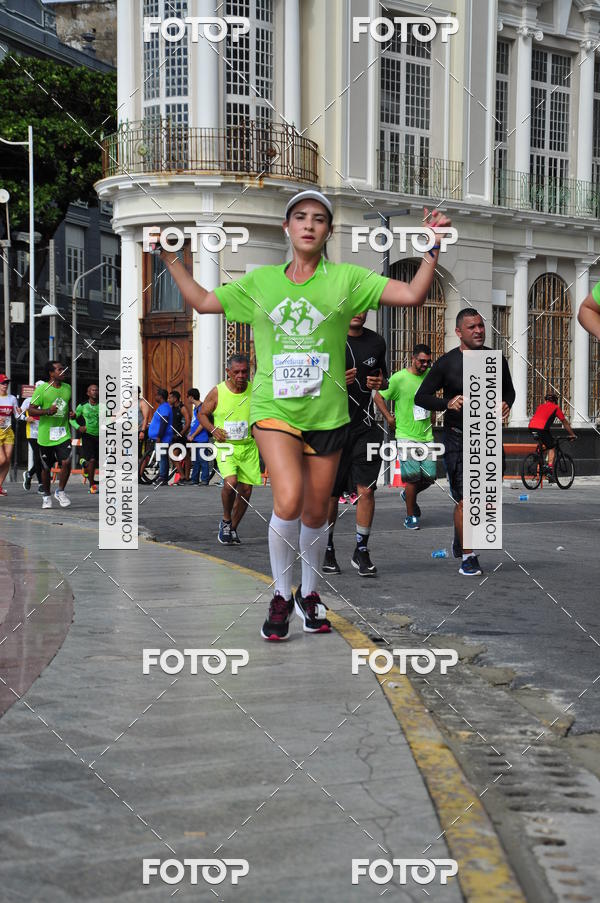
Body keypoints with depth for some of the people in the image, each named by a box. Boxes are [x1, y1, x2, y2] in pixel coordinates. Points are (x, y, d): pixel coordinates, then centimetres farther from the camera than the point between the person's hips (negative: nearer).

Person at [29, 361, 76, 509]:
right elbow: (31, 410, -9)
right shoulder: (42, 389, -8)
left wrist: (71, 413, 4)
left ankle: (60, 491, 5)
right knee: (46, 467, 8)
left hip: (63, 433, 3)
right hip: (46, 435, -3)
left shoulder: (67, 388, 8)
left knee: (66, 462, -16)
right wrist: (47, 411, -24)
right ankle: (47, 496, 27)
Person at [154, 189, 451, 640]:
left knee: (316, 512, 11)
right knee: (288, 501, -21)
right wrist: (171, 258, 13)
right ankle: (281, 595, 2)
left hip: (327, 413, 1)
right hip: (274, 409, -1)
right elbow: (202, 301, 16)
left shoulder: (346, 278, 1)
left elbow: (413, 295, -4)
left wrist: (433, 248, -13)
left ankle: (309, 593, 36)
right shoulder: (260, 282, 7)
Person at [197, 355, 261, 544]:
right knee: (230, 482, -24)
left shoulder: (254, 391, -1)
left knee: (246, 490, 3)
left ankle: (232, 529, 24)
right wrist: (213, 430, -11)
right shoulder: (217, 392, -5)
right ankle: (226, 520, 2)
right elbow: (202, 414, 7)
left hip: (248, 447, 3)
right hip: (225, 446, -3)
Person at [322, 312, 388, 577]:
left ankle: (361, 551, 4)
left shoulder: (376, 342, 8)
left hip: (364, 426, 2)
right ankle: (327, 550, 21)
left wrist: (381, 383, -1)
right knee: (330, 493, 6)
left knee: (366, 490, -7)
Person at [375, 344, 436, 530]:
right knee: (413, 476, -10)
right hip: (406, 436, -5)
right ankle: (410, 516, 4)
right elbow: (378, 397, -4)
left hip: (426, 436, 5)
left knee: (429, 477, 3)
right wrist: (389, 418, -9)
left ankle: (408, 495, 33)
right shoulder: (399, 378, -9)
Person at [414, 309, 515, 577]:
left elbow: (509, 390, 21)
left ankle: (459, 541, 33)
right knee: (465, 499, -9)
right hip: (458, 437, -4)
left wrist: (506, 404, -2)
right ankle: (468, 557, 4)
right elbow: (420, 397, -2)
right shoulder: (446, 363, -5)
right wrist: (447, 403, -19)